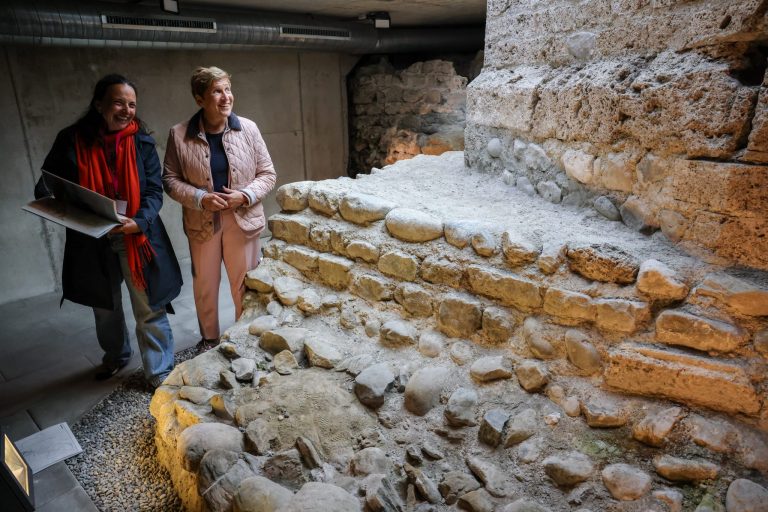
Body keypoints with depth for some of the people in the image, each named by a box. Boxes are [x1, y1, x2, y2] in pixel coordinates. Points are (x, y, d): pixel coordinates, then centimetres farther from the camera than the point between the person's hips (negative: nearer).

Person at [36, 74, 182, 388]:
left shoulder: (142, 143, -5)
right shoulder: (71, 140, -5)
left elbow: (154, 191, -8)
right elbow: (46, 186, 1)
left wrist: (139, 222, -26)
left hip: (137, 238, -2)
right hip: (91, 240, 2)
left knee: (149, 308, 0)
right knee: (105, 306, 22)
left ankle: (159, 371, 15)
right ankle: (115, 355, 46)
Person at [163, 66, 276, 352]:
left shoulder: (248, 128, -5)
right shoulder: (179, 135, -6)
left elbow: (267, 173, 0)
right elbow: (170, 179, -1)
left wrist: (245, 195, -17)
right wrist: (200, 198, -17)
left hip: (243, 220, 0)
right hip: (202, 223, 0)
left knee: (245, 285, 10)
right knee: (205, 286, 15)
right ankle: (209, 339, 37)